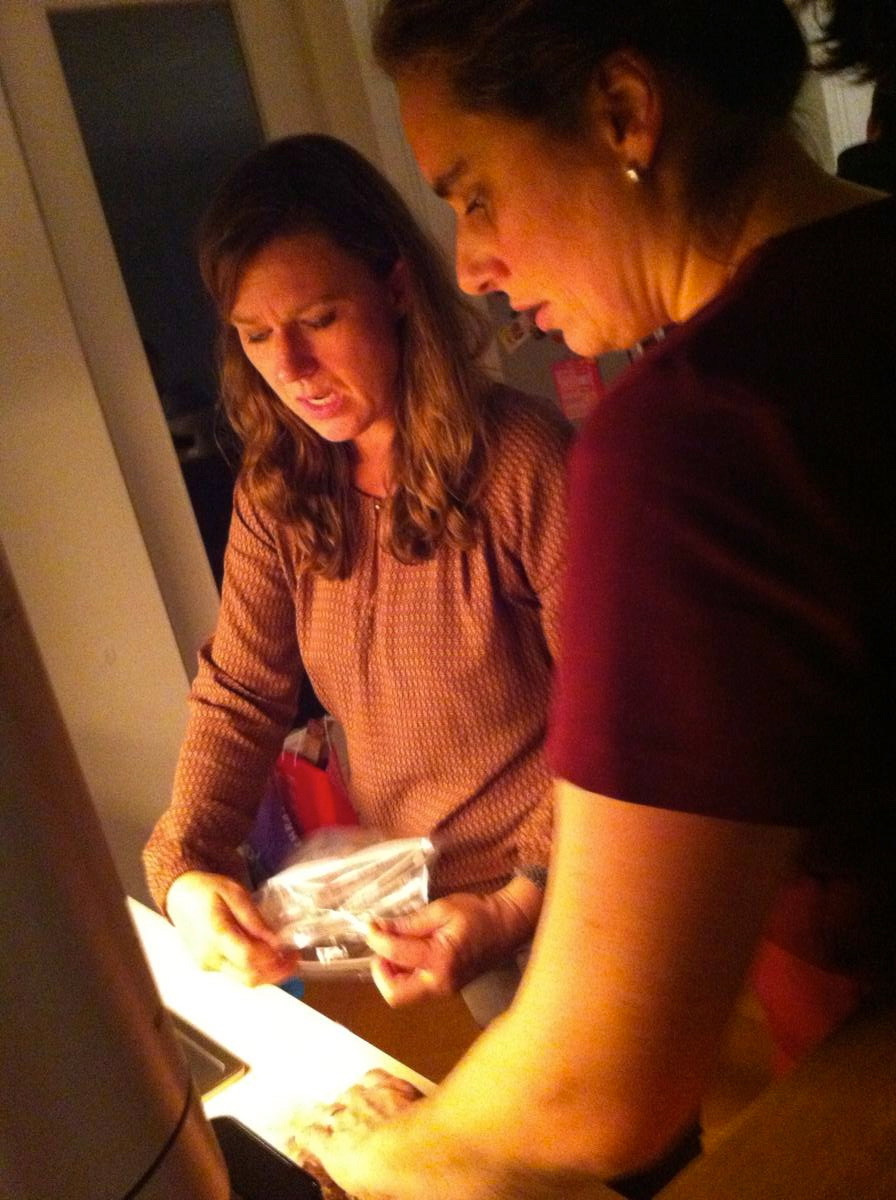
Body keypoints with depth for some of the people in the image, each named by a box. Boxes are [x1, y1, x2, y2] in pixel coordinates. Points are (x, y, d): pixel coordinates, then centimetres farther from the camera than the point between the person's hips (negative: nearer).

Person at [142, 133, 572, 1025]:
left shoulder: (520, 461, -23)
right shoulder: (277, 491, -5)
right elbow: (238, 692, -4)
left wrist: (524, 903, -28)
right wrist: (185, 868, -18)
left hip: (556, 891, -4)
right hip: (417, 900, 5)